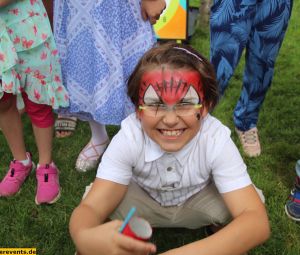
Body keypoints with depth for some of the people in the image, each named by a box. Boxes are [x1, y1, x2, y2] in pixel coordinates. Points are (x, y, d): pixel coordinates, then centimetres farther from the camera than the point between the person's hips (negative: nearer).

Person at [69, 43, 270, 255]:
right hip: (143, 200, 1)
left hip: (198, 202, 0)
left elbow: (257, 220, -40)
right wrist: (85, 238, -63)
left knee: (247, 199, -30)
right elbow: (91, 207, -36)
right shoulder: (128, 138, -32)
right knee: (93, 194, -27)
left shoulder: (216, 140, -33)